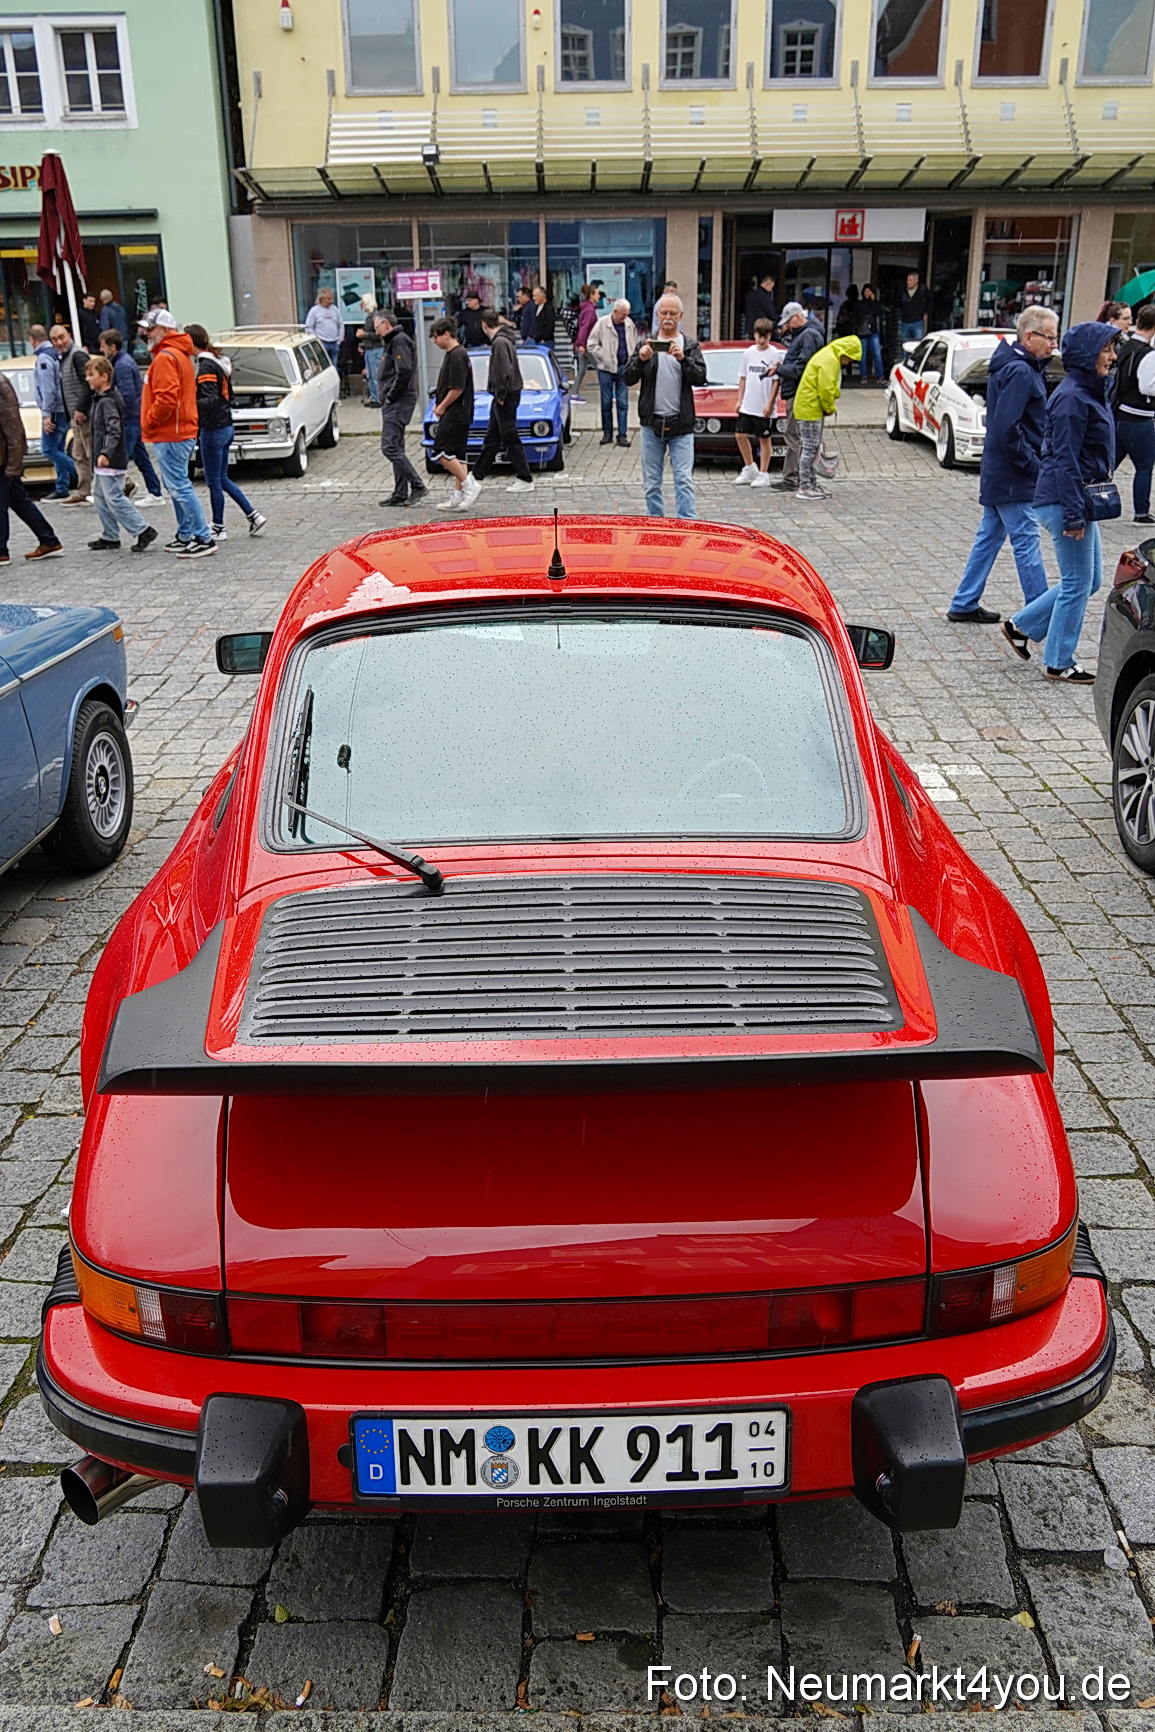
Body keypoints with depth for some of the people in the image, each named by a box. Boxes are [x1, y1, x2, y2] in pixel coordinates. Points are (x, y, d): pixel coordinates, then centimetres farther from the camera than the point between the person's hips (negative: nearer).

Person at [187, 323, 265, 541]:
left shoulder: (206, 367, -17)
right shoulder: (220, 363, 11)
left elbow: (211, 400, -26)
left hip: (213, 430, -9)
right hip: (226, 426, 9)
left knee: (214, 481, 1)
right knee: (222, 479, 17)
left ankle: (218, 528, 10)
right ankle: (253, 515, 16)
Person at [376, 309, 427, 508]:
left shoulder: (400, 341, -11)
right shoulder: (392, 342, 21)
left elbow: (403, 374, -22)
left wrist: (390, 397, -17)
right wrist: (386, 398, 12)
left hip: (398, 403, -11)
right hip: (393, 404, 11)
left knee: (390, 447, -15)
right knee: (395, 448, 10)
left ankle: (417, 486, -13)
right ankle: (400, 494, 13)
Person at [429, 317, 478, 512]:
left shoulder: (457, 355, -14)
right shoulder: (453, 354, 16)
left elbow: (457, 388, -20)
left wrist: (442, 407, -10)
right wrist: (439, 406, 10)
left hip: (455, 415, -10)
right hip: (460, 415, 10)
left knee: (440, 453, -13)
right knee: (457, 455, 9)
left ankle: (469, 485, -11)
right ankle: (458, 498, 11)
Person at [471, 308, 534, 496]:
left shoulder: (500, 342, -18)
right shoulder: (503, 340, 13)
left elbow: (505, 372, -25)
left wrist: (501, 396, -16)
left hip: (505, 397, -10)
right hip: (503, 397, 10)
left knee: (511, 439, -5)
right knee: (491, 438, 14)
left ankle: (525, 480, 0)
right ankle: (477, 477, 22)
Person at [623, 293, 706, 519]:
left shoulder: (690, 346, 9)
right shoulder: (646, 344, 11)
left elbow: (700, 378, -5)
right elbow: (628, 379, 3)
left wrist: (683, 359, -20)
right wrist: (640, 359, -15)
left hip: (681, 425, -2)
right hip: (651, 423, 2)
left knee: (684, 481, -9)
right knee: (651, 483, 6)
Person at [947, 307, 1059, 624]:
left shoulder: (1020, 367, 13)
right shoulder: (1019, 372, -18)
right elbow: (1007, 429, -24)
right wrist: (1034, 466, -17)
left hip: (997, 472, 10)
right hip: (1013, 478, -10)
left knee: (989, 537, 15)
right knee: (1026, 542, -4)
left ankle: (964, 605, 22)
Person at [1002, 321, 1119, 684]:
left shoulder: (1090, 392, 13)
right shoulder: (1072, 398, -17)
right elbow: (1065, 461, -21)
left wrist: (1080, 511, 18)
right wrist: (1073, 515, -22)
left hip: (1081, 499, 10)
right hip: (1064, 501, -10)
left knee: (1089, 580, 16)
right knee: (1078, 583, 0)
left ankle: (1022, 625, 24)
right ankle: (1058, 663, 12)